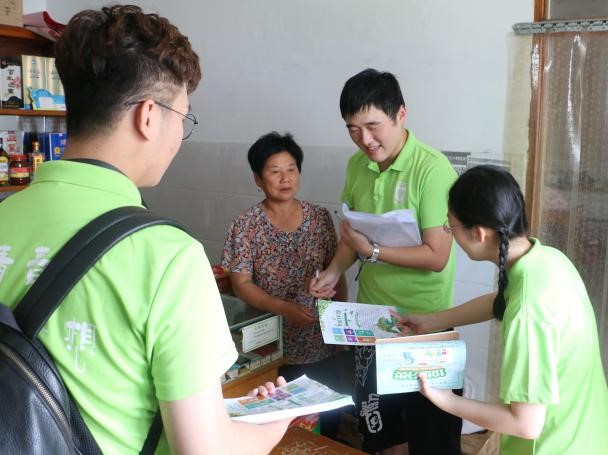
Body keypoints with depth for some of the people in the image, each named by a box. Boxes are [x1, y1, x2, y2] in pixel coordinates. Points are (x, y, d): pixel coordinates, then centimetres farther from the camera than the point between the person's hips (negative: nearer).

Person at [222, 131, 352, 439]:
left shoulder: (320, 217, 1)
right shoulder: (246, 225, -8)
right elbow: (240, 283, -10)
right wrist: (284, 308, -23)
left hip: (323, 342, 3)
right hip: (274, 348, -3)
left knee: (330, 416, 15)